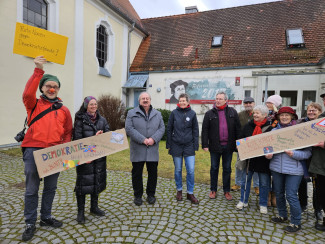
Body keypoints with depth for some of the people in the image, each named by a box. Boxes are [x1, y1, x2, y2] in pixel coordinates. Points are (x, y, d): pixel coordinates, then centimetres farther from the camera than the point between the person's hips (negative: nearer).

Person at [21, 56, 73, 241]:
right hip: (34, 151, -2)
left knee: (51, 188, 14)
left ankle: (46, 217, 33)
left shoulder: (64, 110, 9)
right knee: (32, 189, 6)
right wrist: (38, 71, -23)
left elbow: (68, 132, 12)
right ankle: (30, 224, 22)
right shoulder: (34, 104, 4)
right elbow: (27, 94, -19)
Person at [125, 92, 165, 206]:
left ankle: (151, 194, 28)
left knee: (152, 173, 10)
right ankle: (138, 195, 25)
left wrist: (153, 139, -13)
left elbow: (162, 128, 5)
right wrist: (142, 139, -17)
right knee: (137, 173, 7)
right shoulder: (132, 113, 1)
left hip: (153, 150, 2)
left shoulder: (157, 114, 11)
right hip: (137, 150, -2)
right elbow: (129, 129, -8)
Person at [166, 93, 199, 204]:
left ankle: (190, 193, 17)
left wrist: (195, 146, 0)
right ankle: (179, 190, 30)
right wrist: (168, 145, 1)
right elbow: (169, 129, 3)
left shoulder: (192, 113, 1)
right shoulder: (174, 113, 0)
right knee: (178, 170, 11)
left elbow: (195, 130, 5)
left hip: (189, 146, 0)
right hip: (176, 145, 0)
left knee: (191, 170, 0)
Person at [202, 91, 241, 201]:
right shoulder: (209, 113, 0)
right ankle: (213, 190, 26)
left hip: (228, 146, 1)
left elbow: (238, 128, 5)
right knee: (214, 168, 11)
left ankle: (226, 191, 27)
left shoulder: (232, 112, 4)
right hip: (215, 146, -1)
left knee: (227, 169, 12)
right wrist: (205, 145, -8)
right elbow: (205, 130, -2)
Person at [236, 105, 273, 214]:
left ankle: (263, 204, 28)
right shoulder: (248, 126, 3)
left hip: (263, 160, -2)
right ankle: (244, 201, 28)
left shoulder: (270, 128, -5)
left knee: (264, 183, 10)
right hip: (248, 158, 3)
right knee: (246, 180, 12)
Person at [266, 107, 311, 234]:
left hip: (293, 169, -4)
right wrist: (268, 154, -10)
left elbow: (307, 152, -5)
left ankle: (296, 222, 18)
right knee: (279, 193, 15)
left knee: (291, 196, -2)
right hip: (276, 167, 4)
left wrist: (294, 154, -21)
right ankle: (282, 215, 36)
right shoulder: (274, 130, 5)